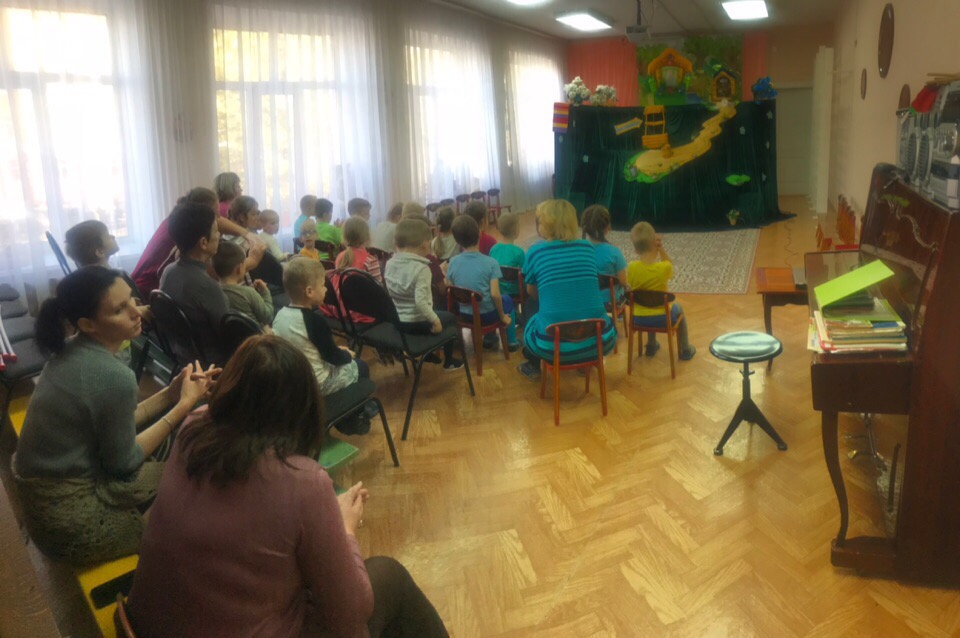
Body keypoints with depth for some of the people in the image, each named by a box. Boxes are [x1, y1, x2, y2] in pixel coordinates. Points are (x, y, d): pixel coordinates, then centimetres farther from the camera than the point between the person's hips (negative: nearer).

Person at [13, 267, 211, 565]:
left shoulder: (71, 351, -1)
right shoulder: (114, 377, -27)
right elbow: (123, 464, -15)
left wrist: (170, 394, -1)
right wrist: (184, 405, -11)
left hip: (44, 495, 8)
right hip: (72, 521, -8)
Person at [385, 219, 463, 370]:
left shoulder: (390, 264, -3)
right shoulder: (421, 268, -24)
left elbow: (390, 292, 9)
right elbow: (420, 301, -32)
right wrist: (434, 320, -20)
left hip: (396, 320, 7)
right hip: (416, 323, -7)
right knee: (450, 318, 21)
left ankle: (427, 353, 46)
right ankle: (448, 361, 32)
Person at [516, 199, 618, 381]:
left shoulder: (535, 252, -1)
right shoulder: (588, 247, 6)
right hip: (600, 341, 2)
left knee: (529, 322, 32)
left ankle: (533, 368, 47)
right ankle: (587, 361, 48)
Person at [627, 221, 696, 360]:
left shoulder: (631, 267, -15)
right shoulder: (663, 268, -18)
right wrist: (660, 248, -4)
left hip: (639, 318, 2)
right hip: (661, 317, -2)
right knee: (678, 308, 32)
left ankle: (651, 346, 49)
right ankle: (685, 350, 40)